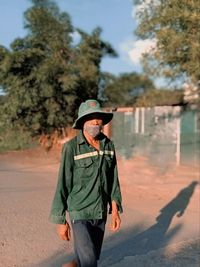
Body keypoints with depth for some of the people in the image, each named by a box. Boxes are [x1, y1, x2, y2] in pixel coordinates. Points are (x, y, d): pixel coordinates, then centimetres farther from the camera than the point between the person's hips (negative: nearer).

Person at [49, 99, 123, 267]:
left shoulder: (109, 145, -1)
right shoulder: (71, 147, -16)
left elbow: (113, 180, 6)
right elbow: (63, 185, -12)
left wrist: (115, 211, 4)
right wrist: (60, 220, -9)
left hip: (100, 213, 5)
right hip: (79, 213, -5)